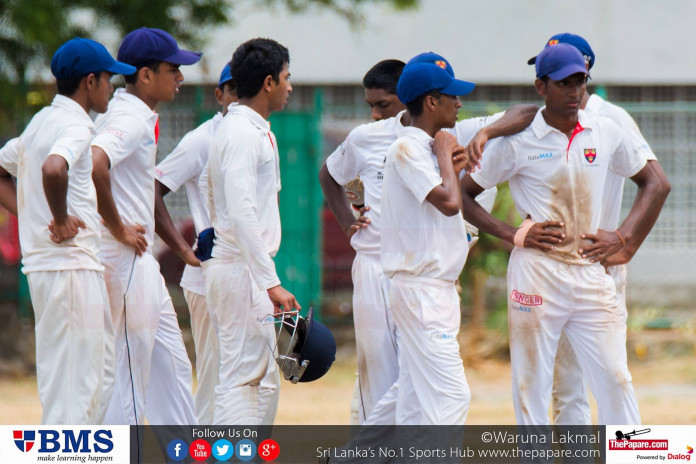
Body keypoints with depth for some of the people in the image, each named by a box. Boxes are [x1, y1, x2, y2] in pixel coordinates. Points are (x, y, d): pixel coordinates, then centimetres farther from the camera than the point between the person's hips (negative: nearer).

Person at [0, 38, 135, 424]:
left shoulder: (40, 121, 16)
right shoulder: (74, 126, -14)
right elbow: (53, 169, -35)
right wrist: (62, 221, -21)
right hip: (70, 265, -10)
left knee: (101, 375, 15)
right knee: (73, 382, -7)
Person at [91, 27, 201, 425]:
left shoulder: (143, 117, 14)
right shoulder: (131, 119, -16)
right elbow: (95, 165, -34)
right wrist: (118, 229, -23)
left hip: (142, 260, 10)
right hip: (127, 259, -10)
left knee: (173, 366, 15)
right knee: (132, 376, -5)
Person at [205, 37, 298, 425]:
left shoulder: (257, 131, 17)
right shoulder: (243, 133, -15)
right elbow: (242, 215, -23)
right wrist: (271, 283, -27)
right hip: (242, 271, -10)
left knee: (264, 379, 12)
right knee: (241, 377, -11)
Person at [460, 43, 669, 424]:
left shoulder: (606, 134, 8)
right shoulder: (516, 143, -2)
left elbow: (652, 184, 21)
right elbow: (462, 194, 1)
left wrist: (627, 245, 9)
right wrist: (512, 234, -8)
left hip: (591, 270, 3)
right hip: (536, 273, -3)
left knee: (615, 381, -3)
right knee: (531, 388, -1)